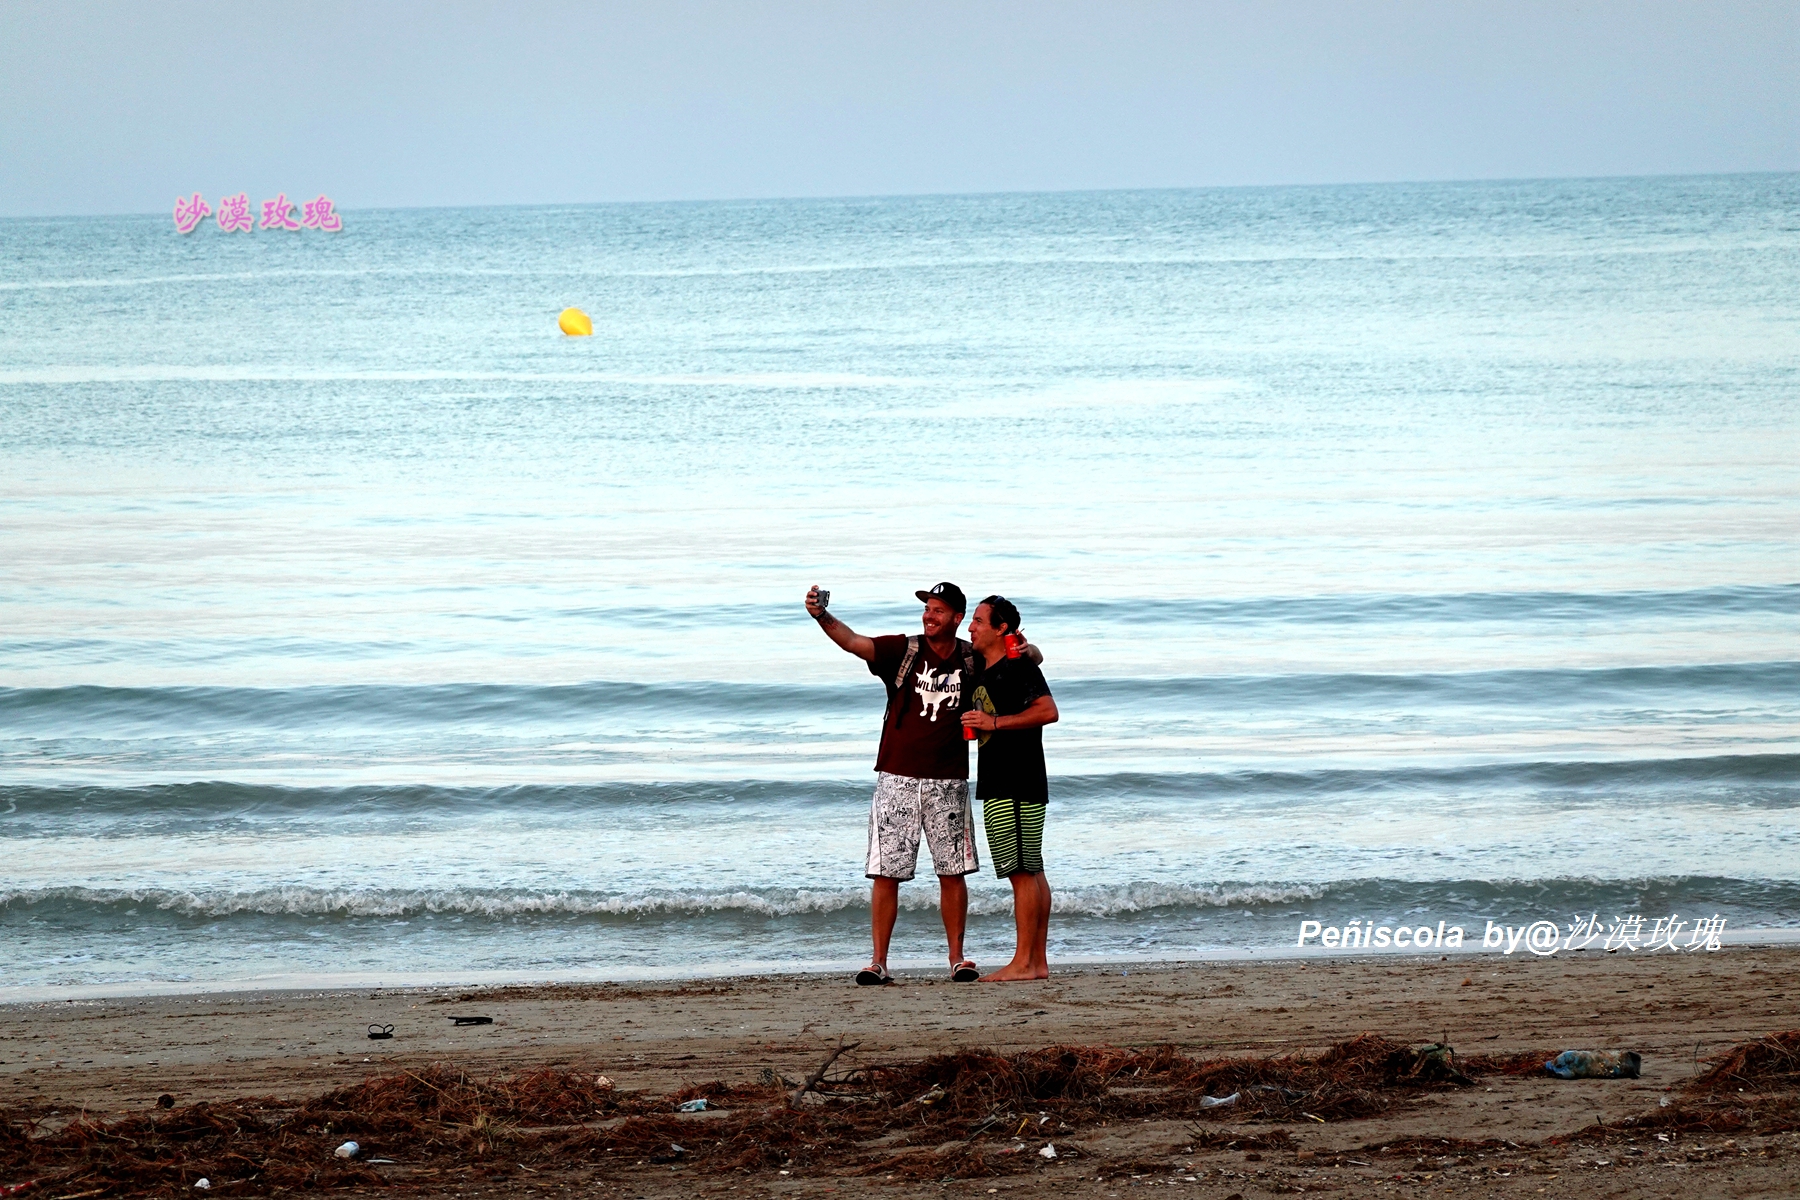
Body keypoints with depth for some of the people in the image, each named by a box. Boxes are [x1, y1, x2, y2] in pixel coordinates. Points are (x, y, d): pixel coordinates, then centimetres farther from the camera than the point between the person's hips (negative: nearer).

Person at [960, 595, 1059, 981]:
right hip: (997, 785, 10)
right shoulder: (983, 670, 17)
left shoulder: (1019, 666, -10)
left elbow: (1048, 711, -21)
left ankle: (1023, 962, -12)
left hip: (1017, 786, -10)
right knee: (1031, 872, 9)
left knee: (1022, 872, -10)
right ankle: (1039, 961, 10)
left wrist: (995, 722, -22)